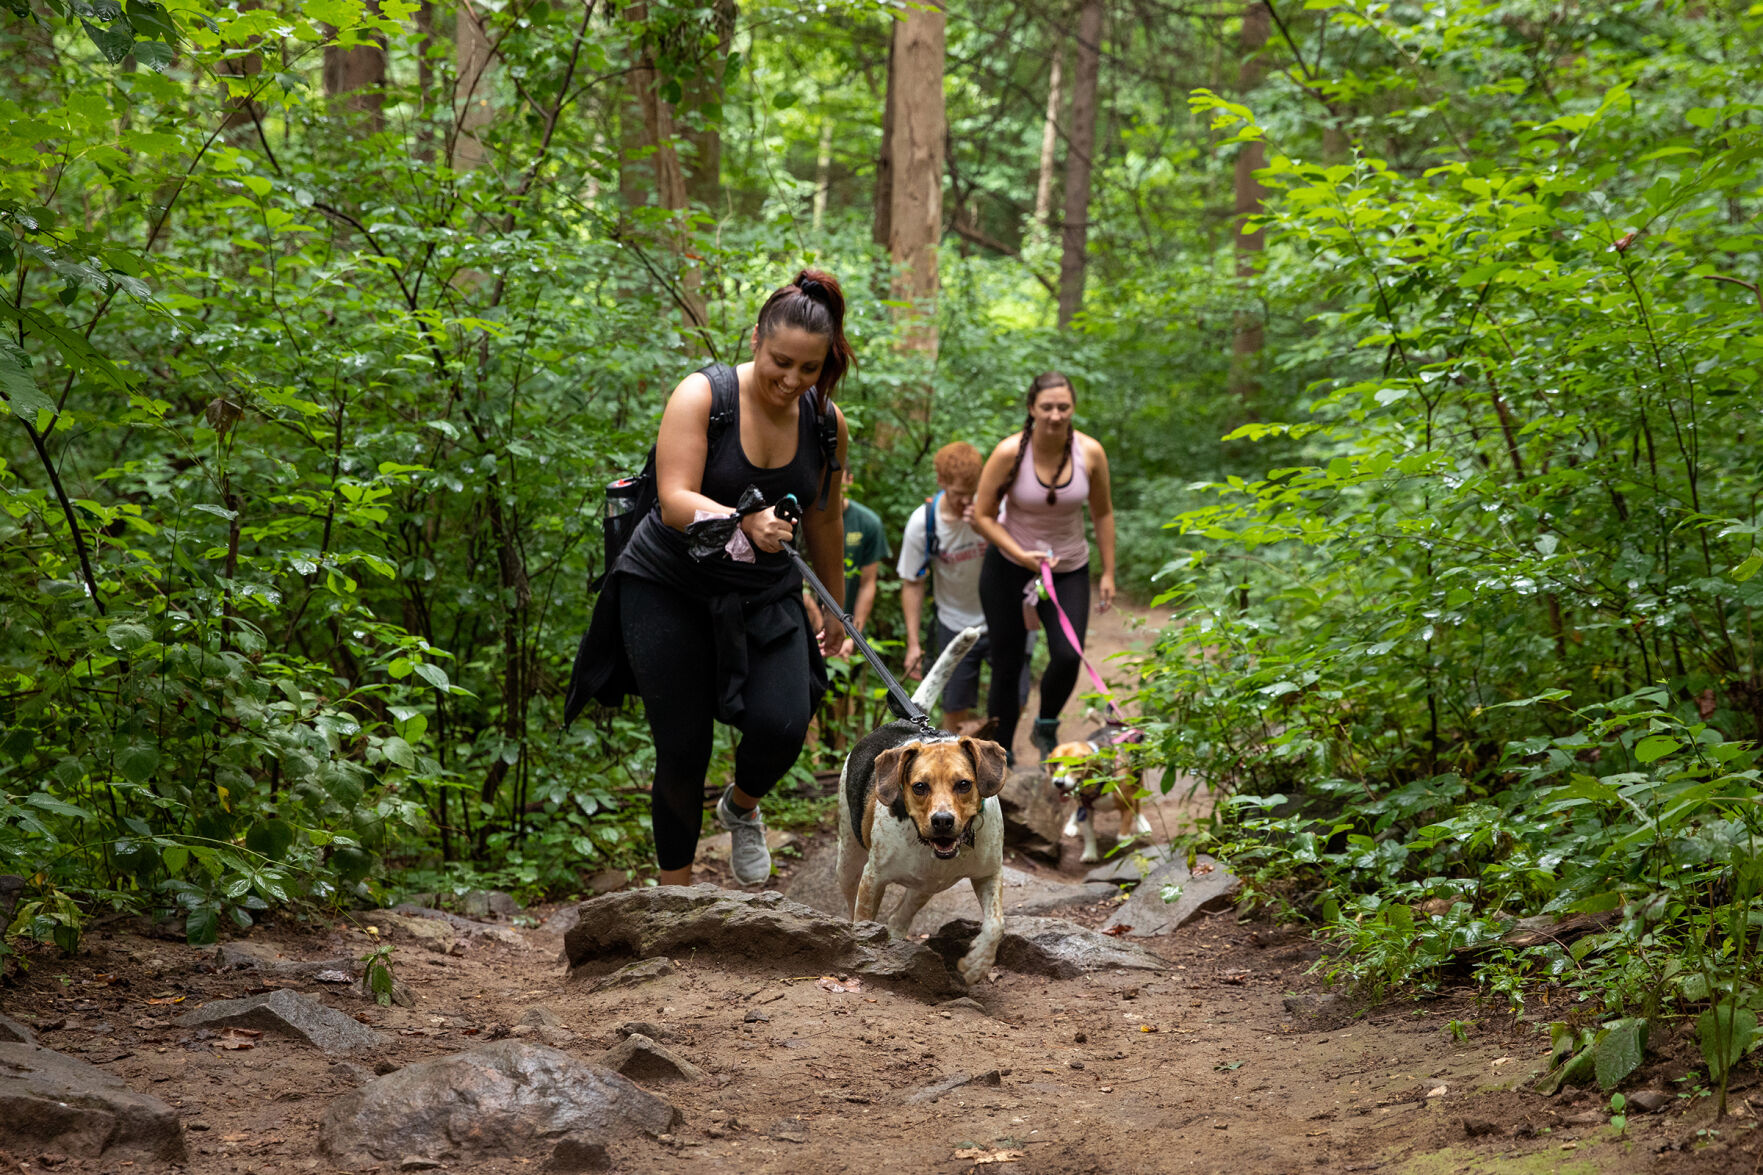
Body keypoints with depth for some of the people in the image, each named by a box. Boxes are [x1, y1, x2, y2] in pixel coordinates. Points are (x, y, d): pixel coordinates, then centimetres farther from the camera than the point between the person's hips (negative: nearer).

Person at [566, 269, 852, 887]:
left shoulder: (826, 422, -3)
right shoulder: (702, 395, -16)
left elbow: (824, 519, 11)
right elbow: (675, 501, -25)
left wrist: (834, 606, 20)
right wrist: (744, 522, -43)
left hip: (763, 594, 3)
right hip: (669, 587, -3)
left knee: (781, 725, -18)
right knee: (683, 749, -3)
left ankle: (741, 807, 16)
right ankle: (674, 889, 16)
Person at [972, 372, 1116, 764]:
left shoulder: (1090, 452, -10)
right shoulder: (1010, 453, -17)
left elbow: (1103, 514, 4)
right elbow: (983, 515, -10)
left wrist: (1108, 573, 5)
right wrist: (1021, 555, -21)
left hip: (1069, 569, 1)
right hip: (1009, 568, -1)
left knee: (1068, 657, -17)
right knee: (1006, 666, 2)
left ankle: (1046, 729, 12)